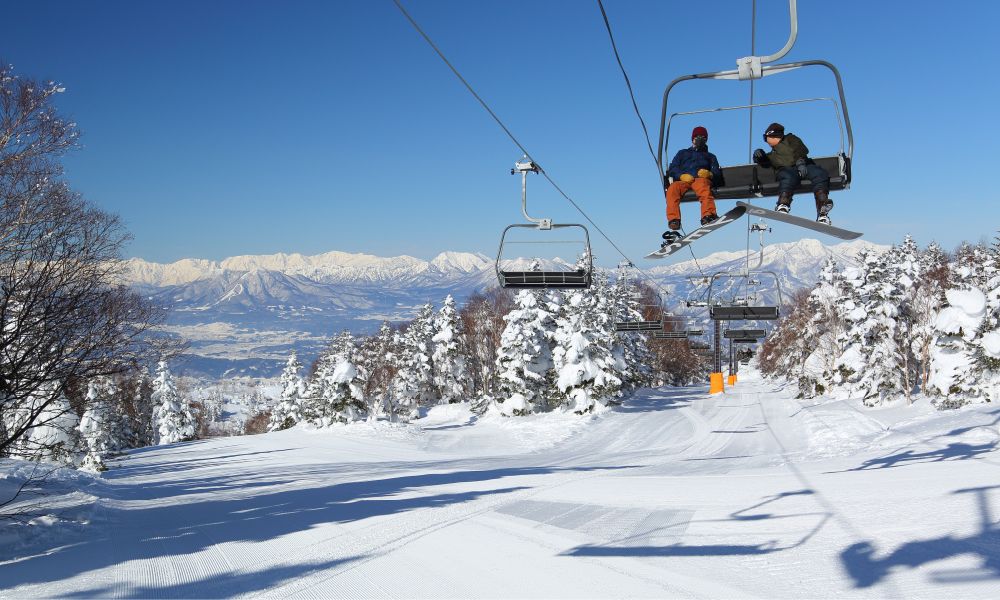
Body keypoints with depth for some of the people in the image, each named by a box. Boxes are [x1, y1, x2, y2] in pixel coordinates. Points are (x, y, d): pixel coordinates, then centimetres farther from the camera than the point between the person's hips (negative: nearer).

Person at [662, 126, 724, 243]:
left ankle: (708, 215, -62)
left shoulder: (710, 156, 38)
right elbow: (672, 169, 20)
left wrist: (709, 173, -5)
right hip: (683, 180, 1)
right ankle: (673, 220, -49)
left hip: (701, 179, -1)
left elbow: (717, 173, 21)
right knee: (672, 189, -36)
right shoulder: (683, 153, 38)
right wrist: (682, 175, -3)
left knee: (703, 187, -40)